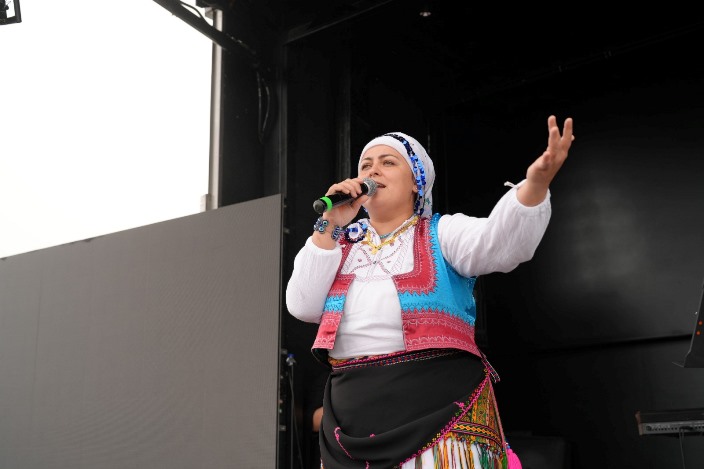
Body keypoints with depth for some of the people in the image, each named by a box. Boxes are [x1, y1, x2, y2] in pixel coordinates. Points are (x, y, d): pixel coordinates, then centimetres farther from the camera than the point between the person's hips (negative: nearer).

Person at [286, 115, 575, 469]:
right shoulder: (342, 245, 17)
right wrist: (329, 228, 0)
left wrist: (535, 183, -32)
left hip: (440, 404, -3)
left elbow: (497, 240, -14)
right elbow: (303, 306, 6)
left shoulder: (441, 232, 6)